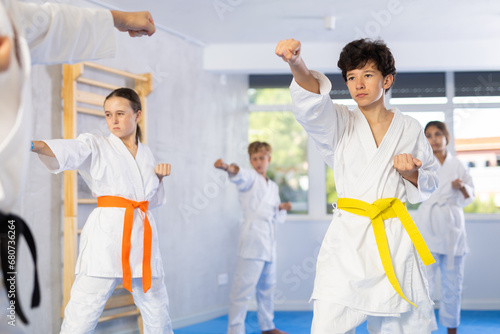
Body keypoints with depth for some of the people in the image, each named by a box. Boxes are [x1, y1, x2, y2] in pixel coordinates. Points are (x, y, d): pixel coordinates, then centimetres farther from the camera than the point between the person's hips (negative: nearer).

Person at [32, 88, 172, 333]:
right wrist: (34, 144, -39)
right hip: (106, 236, -4)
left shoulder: (146, 154, 17)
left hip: (142, 237, 5)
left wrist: (159, 177, 7)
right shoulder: (96, 146, 3)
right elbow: (68, 151, -19)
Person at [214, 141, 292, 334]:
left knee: (267, 286, 18)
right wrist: (229, 168, -48)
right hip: (252, 238, -7)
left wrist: (282, 209, 3)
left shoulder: (273, 187, 20)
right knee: (243, 288, -12)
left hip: (269, 242, 8)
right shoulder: (250, 178, 0)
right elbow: (240, 177, -26)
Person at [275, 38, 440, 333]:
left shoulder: (409, 129, 10)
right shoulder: (339, 123, 6)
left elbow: (429, 185, 19)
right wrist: (297, 65, -37)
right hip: (348, 242, -1)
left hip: (396, 240, 2)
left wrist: (411, 173, -5)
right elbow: (312, 102, -16)